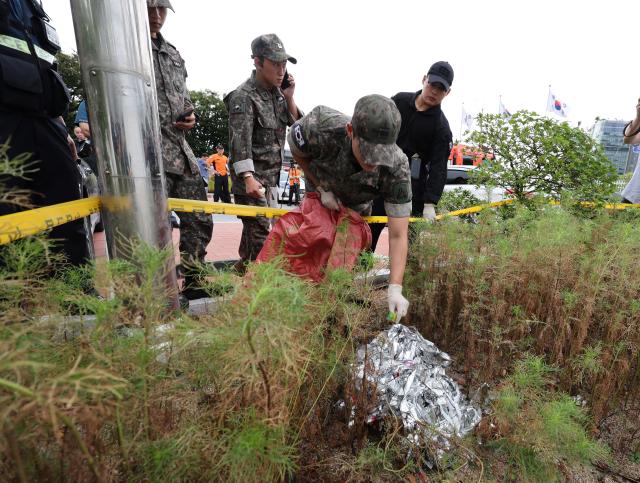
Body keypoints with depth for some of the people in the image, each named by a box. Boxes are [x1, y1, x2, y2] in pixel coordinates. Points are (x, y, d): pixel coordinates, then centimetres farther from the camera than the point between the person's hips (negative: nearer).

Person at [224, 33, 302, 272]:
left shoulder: (277, 92, 11)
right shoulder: (243, 97, -13)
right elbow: (240, 141, -24)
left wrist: (289, 98, 0)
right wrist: (248, 178, -35)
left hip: (271, 176, 8)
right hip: (251, 176, -8)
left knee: (254, 226, 18)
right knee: (259, 232, -12)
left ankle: (243, 266, 32)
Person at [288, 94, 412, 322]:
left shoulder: (398, 168, -39)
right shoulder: (322, 127, -41)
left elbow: (398, 235, -36)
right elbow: (297, 152, -15)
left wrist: (395, 289, -43)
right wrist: (322, 189, -20)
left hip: (357, 207, 1)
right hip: (321, 197, 0)